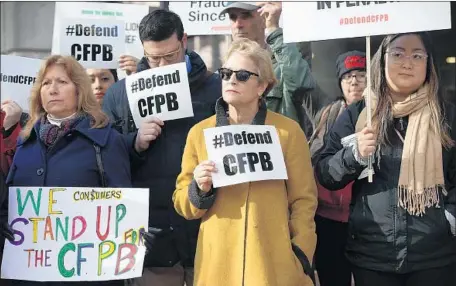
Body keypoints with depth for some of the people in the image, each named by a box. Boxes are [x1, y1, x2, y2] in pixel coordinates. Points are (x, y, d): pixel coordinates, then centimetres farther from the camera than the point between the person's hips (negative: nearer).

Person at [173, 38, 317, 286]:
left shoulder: (288, 131, 1)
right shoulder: (199, 132, 5)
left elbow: (303, 200, 2)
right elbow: (182, 204, 8)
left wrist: (301, 257, -4)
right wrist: (200, 190, -12)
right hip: (217, 264, 2)